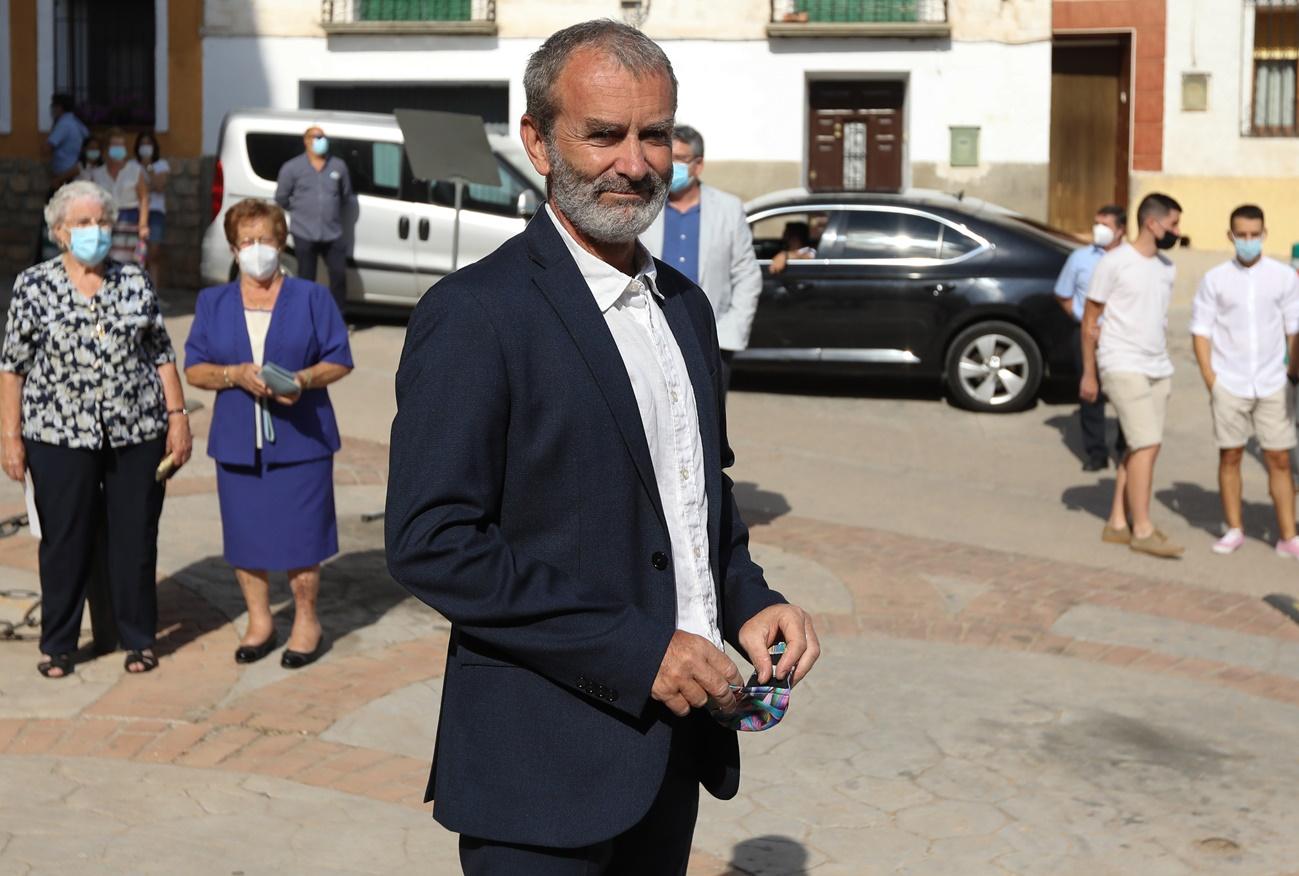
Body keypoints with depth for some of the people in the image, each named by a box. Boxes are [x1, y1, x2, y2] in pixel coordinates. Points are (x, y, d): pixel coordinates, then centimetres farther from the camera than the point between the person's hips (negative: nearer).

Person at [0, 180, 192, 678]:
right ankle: (57, 646, 18)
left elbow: (162, 355, 8)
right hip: (60, 435, -2)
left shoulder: (135, 283, 5)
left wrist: (178, 416, 3)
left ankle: (139, 639, 21)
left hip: (136, 431, 2)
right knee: (65, 541, 5)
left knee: (136, 538, 8)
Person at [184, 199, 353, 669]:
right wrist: (236, 375, -15)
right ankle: (259, 622, 24)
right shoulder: (213, 302, 9)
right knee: (245, 537, 8)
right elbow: (194, 368, 5)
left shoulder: (312, 298, 3)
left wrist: (303, 379, -18)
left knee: (300, 536, 1)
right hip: (237, 441, 3)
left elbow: (340, 361, 1)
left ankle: (306, 622, 17)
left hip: (300, 437, -2)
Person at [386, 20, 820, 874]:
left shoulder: (686, 305, 10)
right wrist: (632, 651, -21)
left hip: (674, 742, 7)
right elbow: (431, 543, -19)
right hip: (547, 769, -7)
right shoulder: (475, 315, -14)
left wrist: (750, 601, 1)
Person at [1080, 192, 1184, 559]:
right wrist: (1088, 373, -6)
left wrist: (1162, 360, 16)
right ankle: (1143, 530, -7)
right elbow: (1090, 319, -6)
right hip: (1123, 367, -7)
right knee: (1147, 445, -12)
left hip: (1158, 369, 7)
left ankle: (1117, 523, 13)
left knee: (1140, 448, 6)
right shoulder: (1114, 263, -9)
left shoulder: (1166, 267, 12)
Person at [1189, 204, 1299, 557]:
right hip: (1229, 384, 0)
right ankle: (1234, 530, 18)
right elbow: (1200, 330, 2)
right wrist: (1210, 378, -4)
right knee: (1230, 456, 6)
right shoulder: (1215, 279, 1)